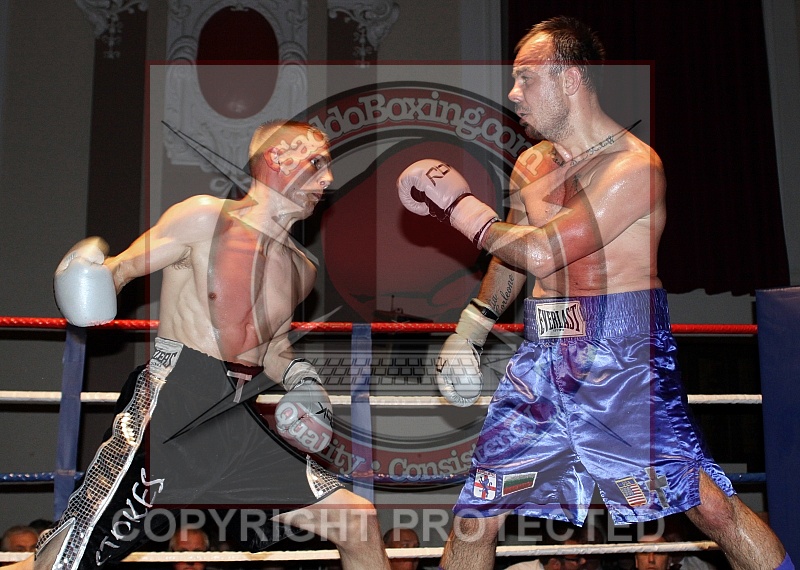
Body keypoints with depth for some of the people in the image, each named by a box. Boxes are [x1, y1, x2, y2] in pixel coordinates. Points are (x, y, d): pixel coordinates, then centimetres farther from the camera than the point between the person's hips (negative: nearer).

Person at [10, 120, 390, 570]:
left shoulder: (301, 270, 15)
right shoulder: (206, 218, -5)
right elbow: (117, 269, -5)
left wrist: (298, 375, 7)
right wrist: (89, 289, -27)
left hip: (240, 429, 7)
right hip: (167, 418, -6)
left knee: (361, 525, 6)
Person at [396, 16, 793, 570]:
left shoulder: (634, 166, -14)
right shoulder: (531, 165, 11)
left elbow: (541, 252, -21)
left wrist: (458, 203, -12)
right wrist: (470, 329, 15)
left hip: (623, 357, -6)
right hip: (542, 354, 6)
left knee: (711, 505, -3)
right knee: (477, 510, 7)